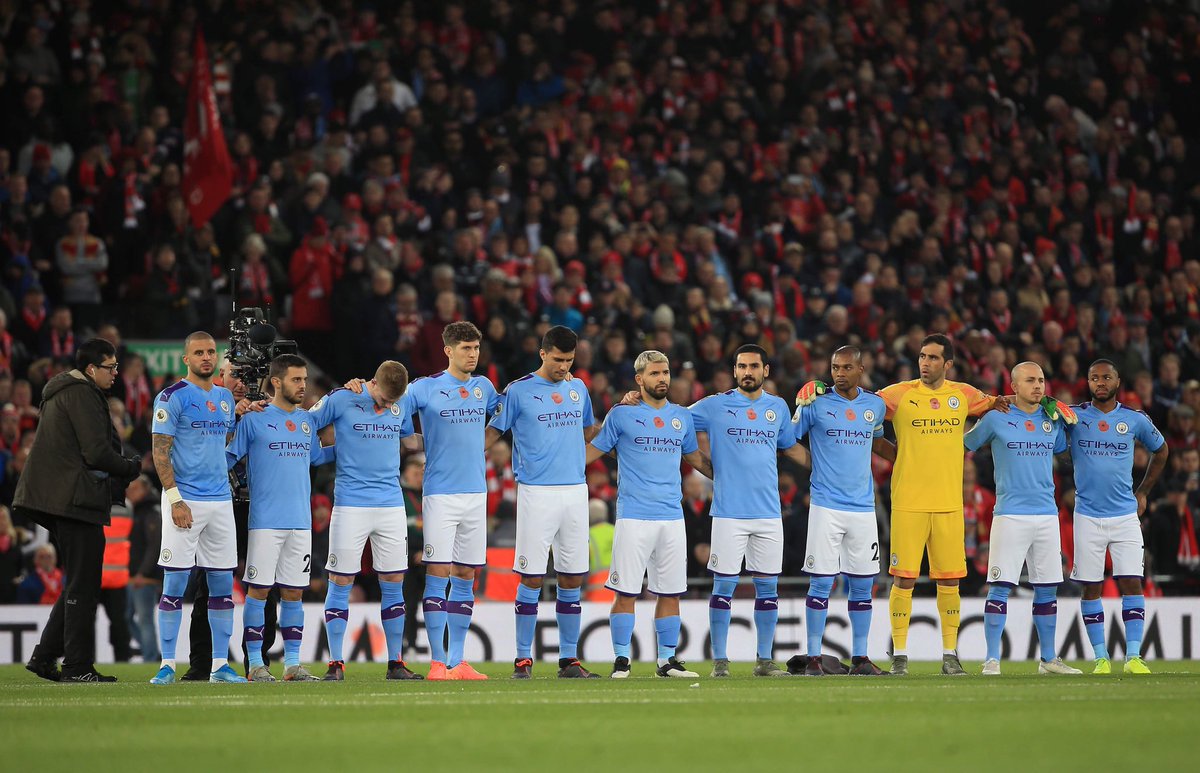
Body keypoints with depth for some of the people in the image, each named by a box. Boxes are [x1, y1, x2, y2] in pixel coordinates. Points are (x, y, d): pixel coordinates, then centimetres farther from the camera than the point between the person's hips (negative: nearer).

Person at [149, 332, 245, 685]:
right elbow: (160, 452, -9)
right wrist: (175, 500, -16)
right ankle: (167, 665, -3)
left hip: (221, 500, 6)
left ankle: (220, 664, 12)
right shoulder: (172, 397, -6)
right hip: (185, 499, -6)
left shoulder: (225, 398, 15)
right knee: (175, 582, -6)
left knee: (223, 583, 6)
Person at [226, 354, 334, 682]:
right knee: (258, 590, -4)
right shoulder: (253, 419, -2)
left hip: (300, 521, 5)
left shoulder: (306, 420, 14)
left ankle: (292, 663, 10)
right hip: (265, 521, -5)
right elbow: (228, 456, 0)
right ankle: (255, 663, 0)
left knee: (294, 593, 6)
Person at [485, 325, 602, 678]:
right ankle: (523, 659, 1)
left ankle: (569, 659, 11)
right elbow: (493, 431, 4)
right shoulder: (519, 391, -1)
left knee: (573, 578, 5)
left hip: (575, 490, 5)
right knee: (531, 577, -5)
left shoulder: (578, 390, 13)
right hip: (536, 493, -5)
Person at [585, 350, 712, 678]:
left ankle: (667, 660, 12)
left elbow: (696, 458, 27)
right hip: (634, 516, -4)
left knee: (671, 592, 5)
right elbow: (592, 451, 6)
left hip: (672, 517, 4)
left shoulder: (682, 416, 14)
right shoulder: (622, 414, 2)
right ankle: (621, 660, 1)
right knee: (626, 591, -6)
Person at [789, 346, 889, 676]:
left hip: (863, 507, 4)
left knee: (862, 584, 6)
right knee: (821, 582, -5)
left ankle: (860, 657, 12)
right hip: (826, 506, -4)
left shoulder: (875, 405, 10)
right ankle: (813, 658, 0)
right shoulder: (816, 404, -2)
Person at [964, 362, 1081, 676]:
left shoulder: (1053, 420, 11)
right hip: (1010, 514, -5)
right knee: (999, 587, -8)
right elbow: (965, 444, 10)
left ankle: (1048, 659, 17)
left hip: (1047, 514, 5)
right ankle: (992, 659, -5)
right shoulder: (996, 418, -1)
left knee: (1048, 589, 8)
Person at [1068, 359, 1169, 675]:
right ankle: (1101, 658, 6)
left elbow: (1161, 450, 21)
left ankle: (1133, 657, -4)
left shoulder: (1135, 420, 4)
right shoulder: (1073, 416, 1)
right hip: (1087, 515, 0)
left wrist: (1143, 492, 18)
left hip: (1126, 515, 1)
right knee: (1091, 587, 0)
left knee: (1132, 583, -6)